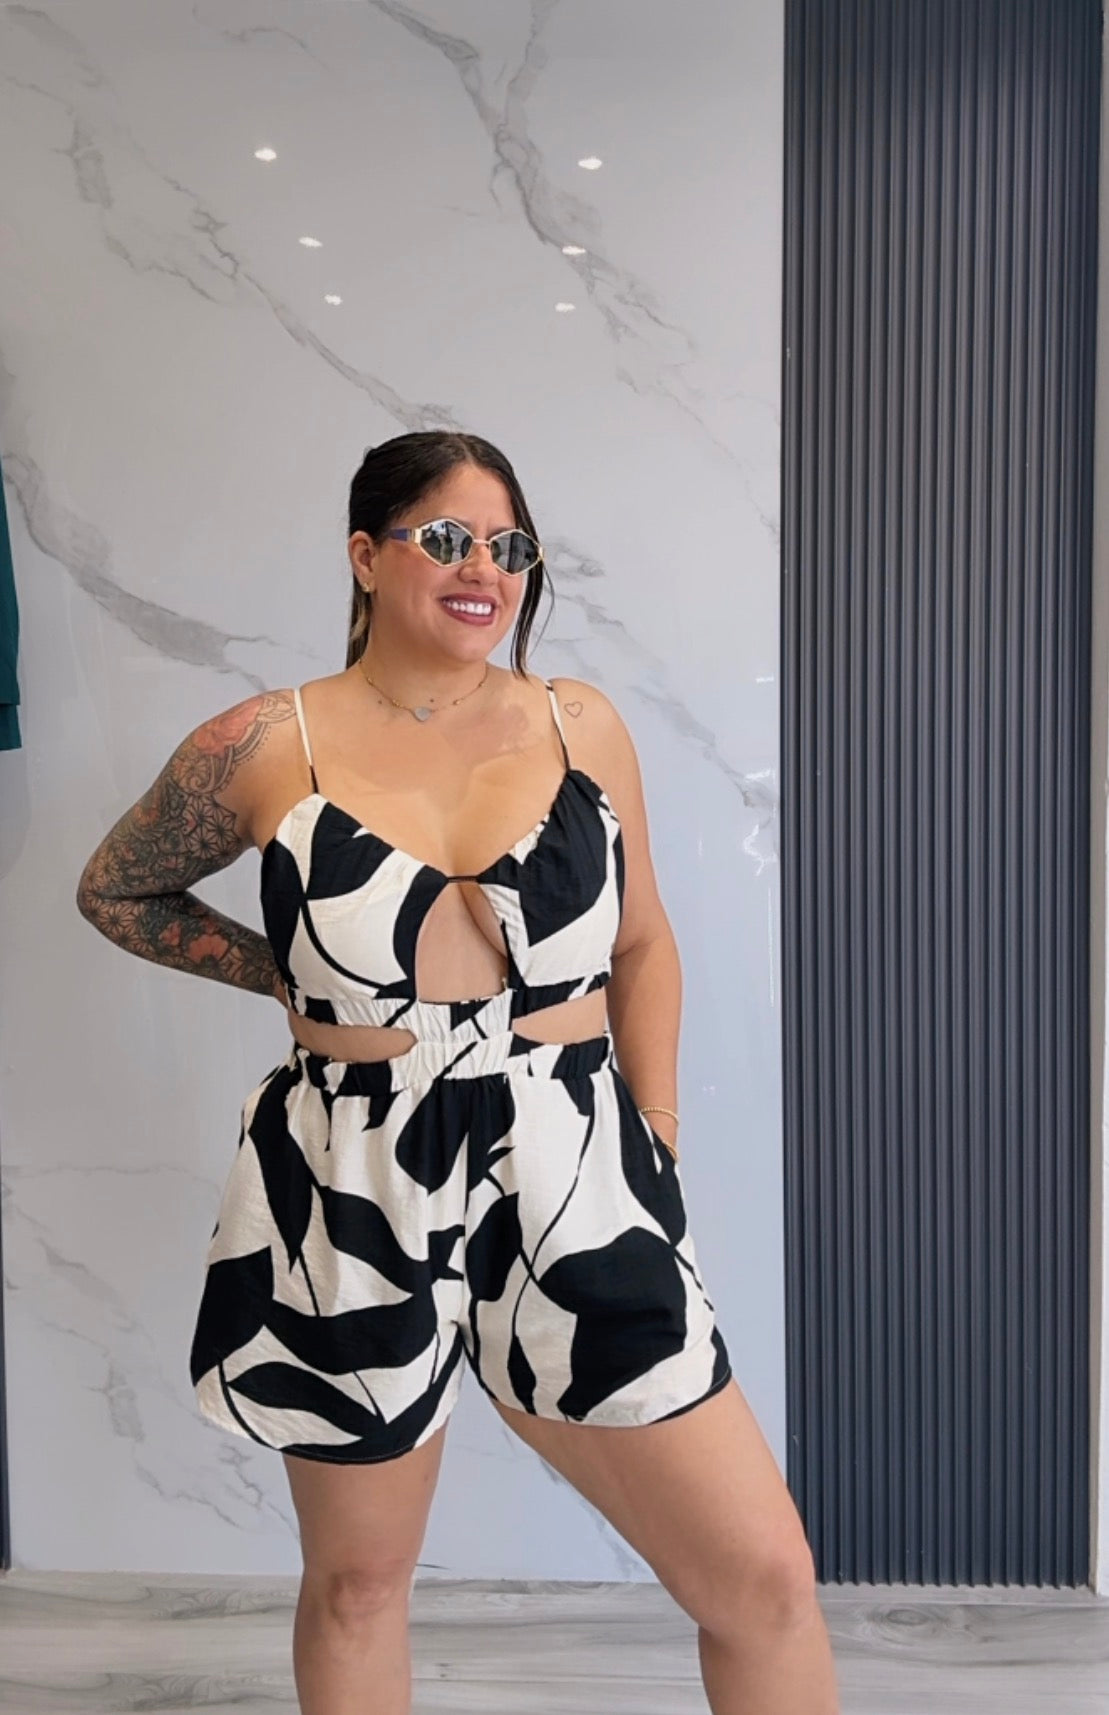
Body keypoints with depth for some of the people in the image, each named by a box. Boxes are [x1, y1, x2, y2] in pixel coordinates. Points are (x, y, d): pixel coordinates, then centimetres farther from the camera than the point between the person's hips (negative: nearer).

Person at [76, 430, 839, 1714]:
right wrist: (291, 976, -1)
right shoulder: (266, 747, -6)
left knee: (764, 1579, 3)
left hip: (570, 1191, 2)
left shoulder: (581, 725, 0)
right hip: (354, 1204, -1)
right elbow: (114, 891, 10)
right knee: (357, 1582, 21)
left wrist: (655, 1144, 7)